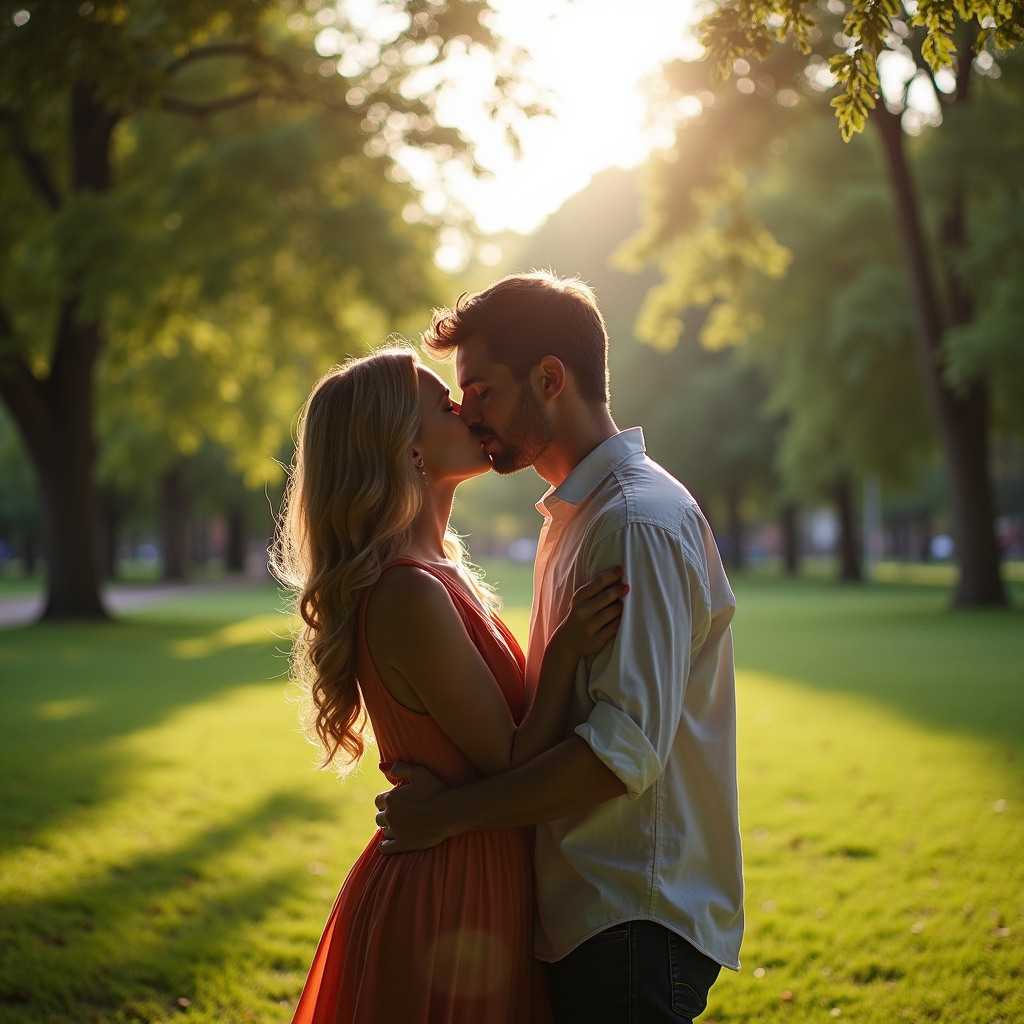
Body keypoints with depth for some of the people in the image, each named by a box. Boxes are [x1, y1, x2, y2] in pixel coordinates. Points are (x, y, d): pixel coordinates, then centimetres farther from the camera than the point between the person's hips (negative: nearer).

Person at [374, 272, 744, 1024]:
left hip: (634, 927, -9)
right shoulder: (577, 515, 15)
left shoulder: (640, 524, -17)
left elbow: (625, 750, -24)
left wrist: (449, 813, -17)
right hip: (583, 911, 9)